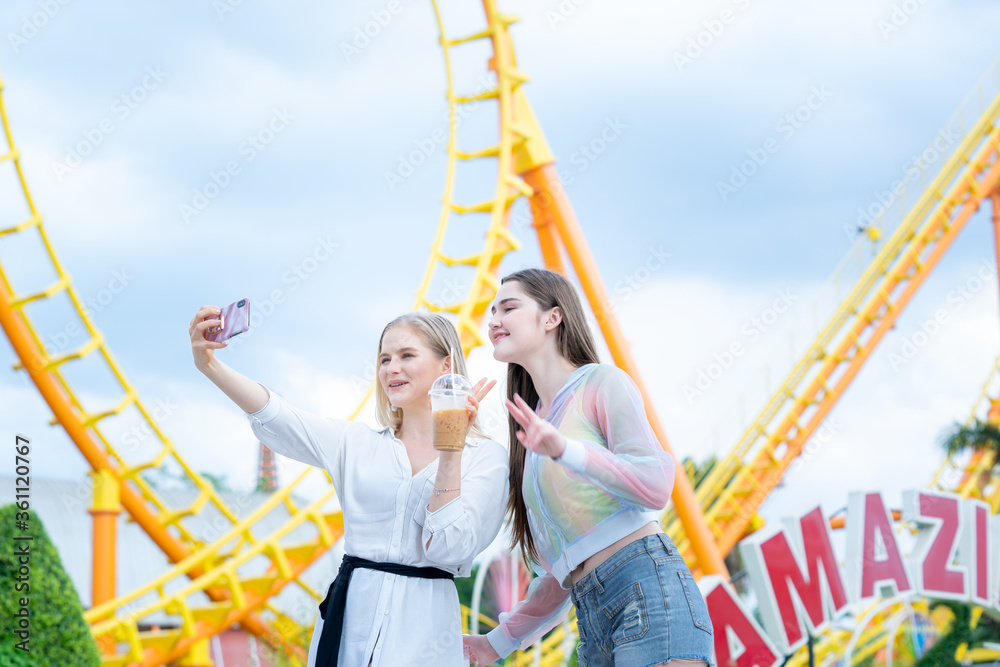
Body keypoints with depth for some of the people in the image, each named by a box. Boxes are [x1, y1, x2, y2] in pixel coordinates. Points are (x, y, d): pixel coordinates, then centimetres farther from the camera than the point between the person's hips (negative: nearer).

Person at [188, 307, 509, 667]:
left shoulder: (486, 457, 1)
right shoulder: (357, 444, 10)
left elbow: (449, 549, -10)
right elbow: (275, 419, -6)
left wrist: (450, 451, -14)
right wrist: (210, 365, -20)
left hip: (422, 632, -3)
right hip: (350, 617, 3)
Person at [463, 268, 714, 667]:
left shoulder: (602, 382, 5)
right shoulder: (535, 430, 25)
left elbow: (656, 485, -11)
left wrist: (564, 450, -23)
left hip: (648, 590, -7)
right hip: (591, 618, 7)